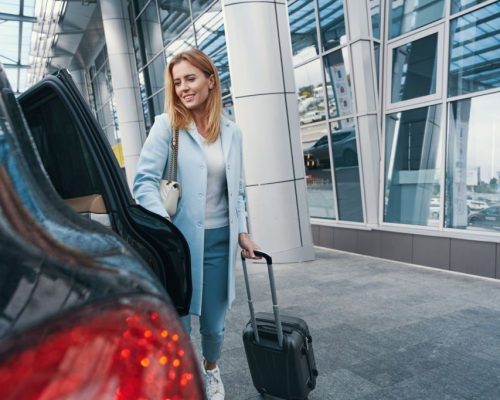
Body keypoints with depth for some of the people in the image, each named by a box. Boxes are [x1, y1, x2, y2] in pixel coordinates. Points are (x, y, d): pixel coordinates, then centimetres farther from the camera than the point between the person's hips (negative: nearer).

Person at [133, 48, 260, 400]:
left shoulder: (231, 132, 7)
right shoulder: (167, 126, -4)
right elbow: (145, 181, -10)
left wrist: (242, 232, 10)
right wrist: (162, 225, -23)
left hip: (219, 239, 3)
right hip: (179, 239, -3)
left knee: (214, 323, 15)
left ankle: (211, 371, 47)